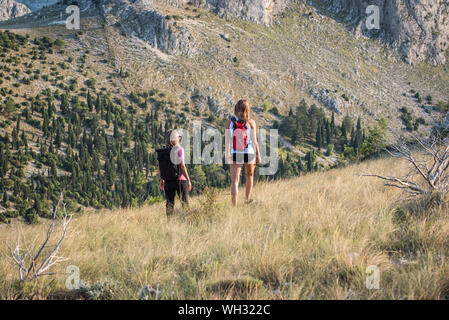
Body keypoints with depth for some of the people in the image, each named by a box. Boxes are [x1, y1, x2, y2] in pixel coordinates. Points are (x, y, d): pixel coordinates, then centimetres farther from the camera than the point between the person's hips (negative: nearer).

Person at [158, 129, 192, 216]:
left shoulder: (161, 152, 3)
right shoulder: (179, 150, -11)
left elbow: (160, 168, 7)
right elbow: (182, 166, -13)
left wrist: (162, 181, 18)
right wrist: (188, 180, -7)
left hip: (168, 181, 4)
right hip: (180, 179, -4)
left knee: (169, 203, 7)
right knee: (184, 202, 5)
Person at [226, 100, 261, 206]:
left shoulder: (230, 122, -4)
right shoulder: (251, 122, -7)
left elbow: (228, 140, -2)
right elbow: (254, 141, -7)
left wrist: (228, 154, 7)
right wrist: (258, 155, 3)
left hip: (235, 155, 0)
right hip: (249, 153, 0)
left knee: (234, 181, -1)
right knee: (250, 175, 26)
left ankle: (234, 205, -12)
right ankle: (247, 199, 38)